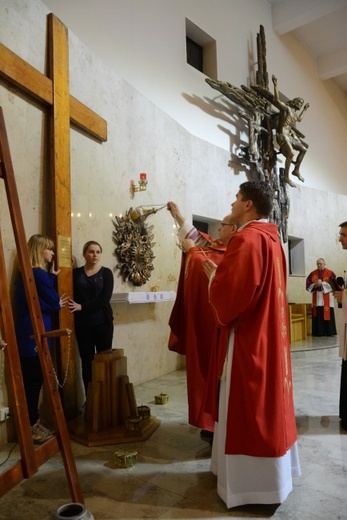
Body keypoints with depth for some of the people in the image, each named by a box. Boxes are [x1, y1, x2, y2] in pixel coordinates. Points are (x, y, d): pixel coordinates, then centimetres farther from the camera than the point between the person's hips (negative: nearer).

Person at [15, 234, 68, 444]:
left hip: (29, 334, 10)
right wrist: (56, 300, 11)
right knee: (34, 381, 0)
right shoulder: (39, 274, -16)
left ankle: (34, 423, 26)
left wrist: (52, 276, 8)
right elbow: (54, 303, -12)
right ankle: (31, 428, 11)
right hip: (34, 335, -10)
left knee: (32, 381, 15)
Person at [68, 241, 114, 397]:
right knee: (86, 361, 4)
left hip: (102, 322, -1)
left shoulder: (106, 273, 0)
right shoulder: (76, 273, 6)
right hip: (83, 323, 2)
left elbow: (104, 299, -11)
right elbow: (72, 296, 0)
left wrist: (82, 306, -16)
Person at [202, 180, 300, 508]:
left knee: (247, 407, 2)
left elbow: (228, 292, -26)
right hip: (267, 334, 10)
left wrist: (212, 274, -4)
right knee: (265, 401, 19)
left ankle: (255, 482, 17)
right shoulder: (270, 238, 11)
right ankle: (271, 470, 35)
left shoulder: (247, 239, -19)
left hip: (248, 338, -10)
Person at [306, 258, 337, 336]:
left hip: (327, 298, -2)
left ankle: (329, 332, 5)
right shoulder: (313, 273, 8)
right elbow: (308, 284, 5)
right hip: (316, 297, 2)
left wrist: (322, 284, -15)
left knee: (328, 314, -3)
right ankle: (318, 332, 6)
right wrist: (315, 285, -14)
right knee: (317, 315, 0)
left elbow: (333, 284, -8)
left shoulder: (330, 273, 1)